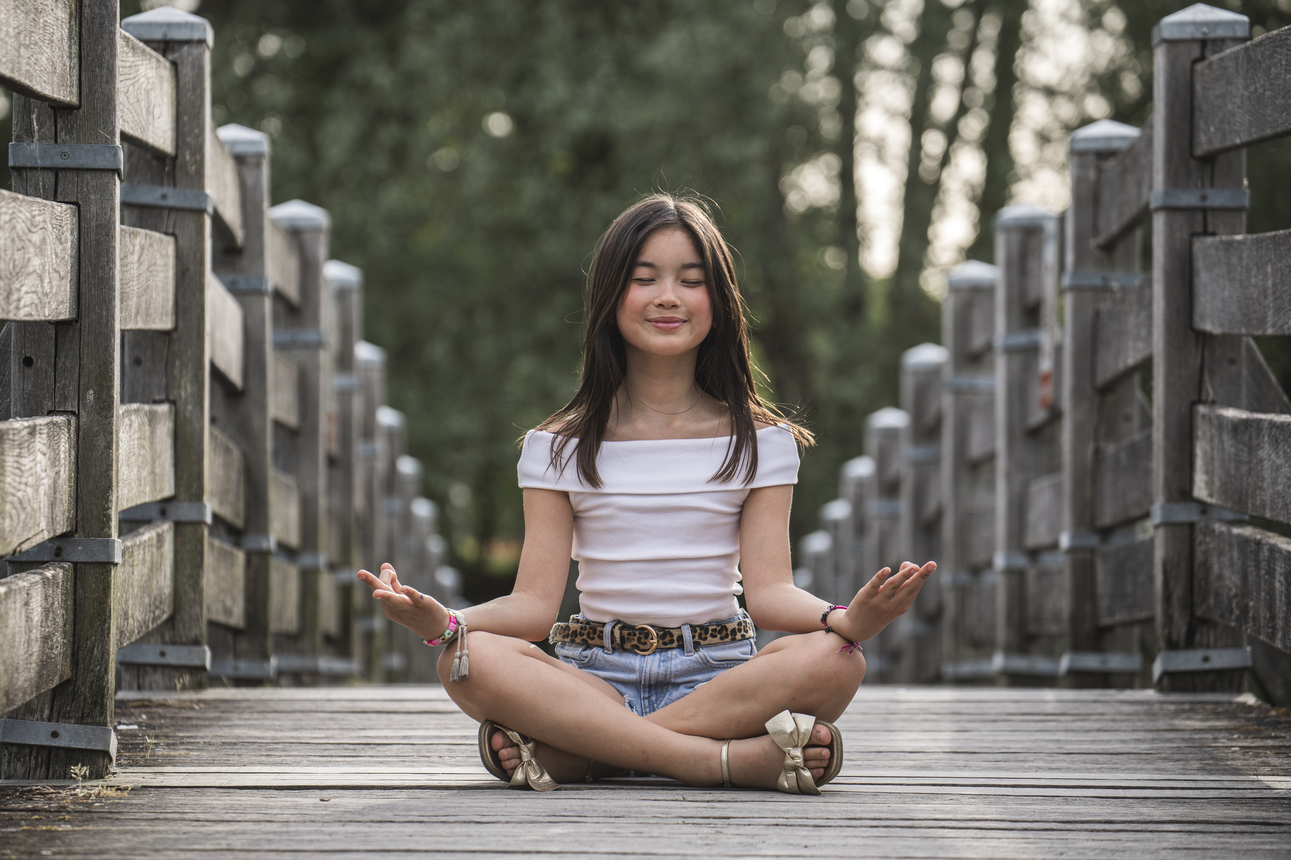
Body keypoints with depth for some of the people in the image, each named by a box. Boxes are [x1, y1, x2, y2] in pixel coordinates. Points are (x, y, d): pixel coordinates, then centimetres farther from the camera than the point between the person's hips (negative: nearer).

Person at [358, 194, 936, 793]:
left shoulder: (759, 440, 10)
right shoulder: (560, 446, 10)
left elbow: (769, 591, -1)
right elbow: (536, 602, 1)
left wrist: (848, 619, -25)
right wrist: (441, 621, -21)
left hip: (716, 676, 1)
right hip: (594, 675, -1)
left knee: (834, 661, -33)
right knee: (470, 659, -32)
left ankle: (558, 753, -31)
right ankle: (737, 759, -37)